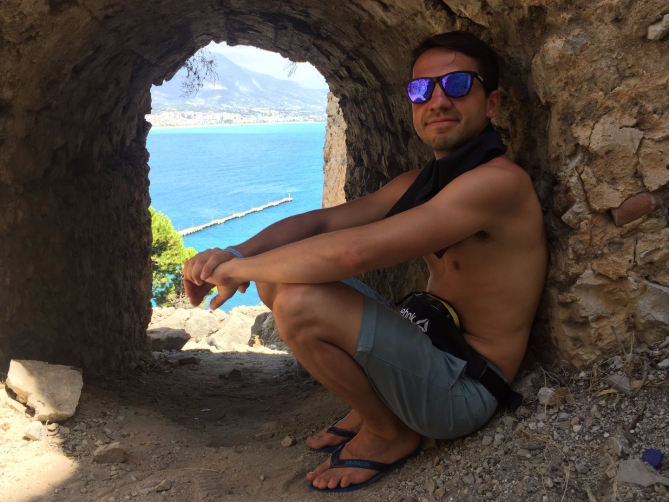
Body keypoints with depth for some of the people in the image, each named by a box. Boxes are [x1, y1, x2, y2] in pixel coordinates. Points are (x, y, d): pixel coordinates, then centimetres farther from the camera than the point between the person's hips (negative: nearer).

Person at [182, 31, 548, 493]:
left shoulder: (497, 181, -23)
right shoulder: (422, 183, 8)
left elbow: (353, 251, -31)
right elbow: (323, 221, 5)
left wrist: (240, 269, -19)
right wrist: (236, 255, -12)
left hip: (463, 391, -9)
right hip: (428, 346, 9)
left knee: (299, 303, -27)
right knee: (277, 276, 6)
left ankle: (389, 432, -1)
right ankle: (372, 405, 13)